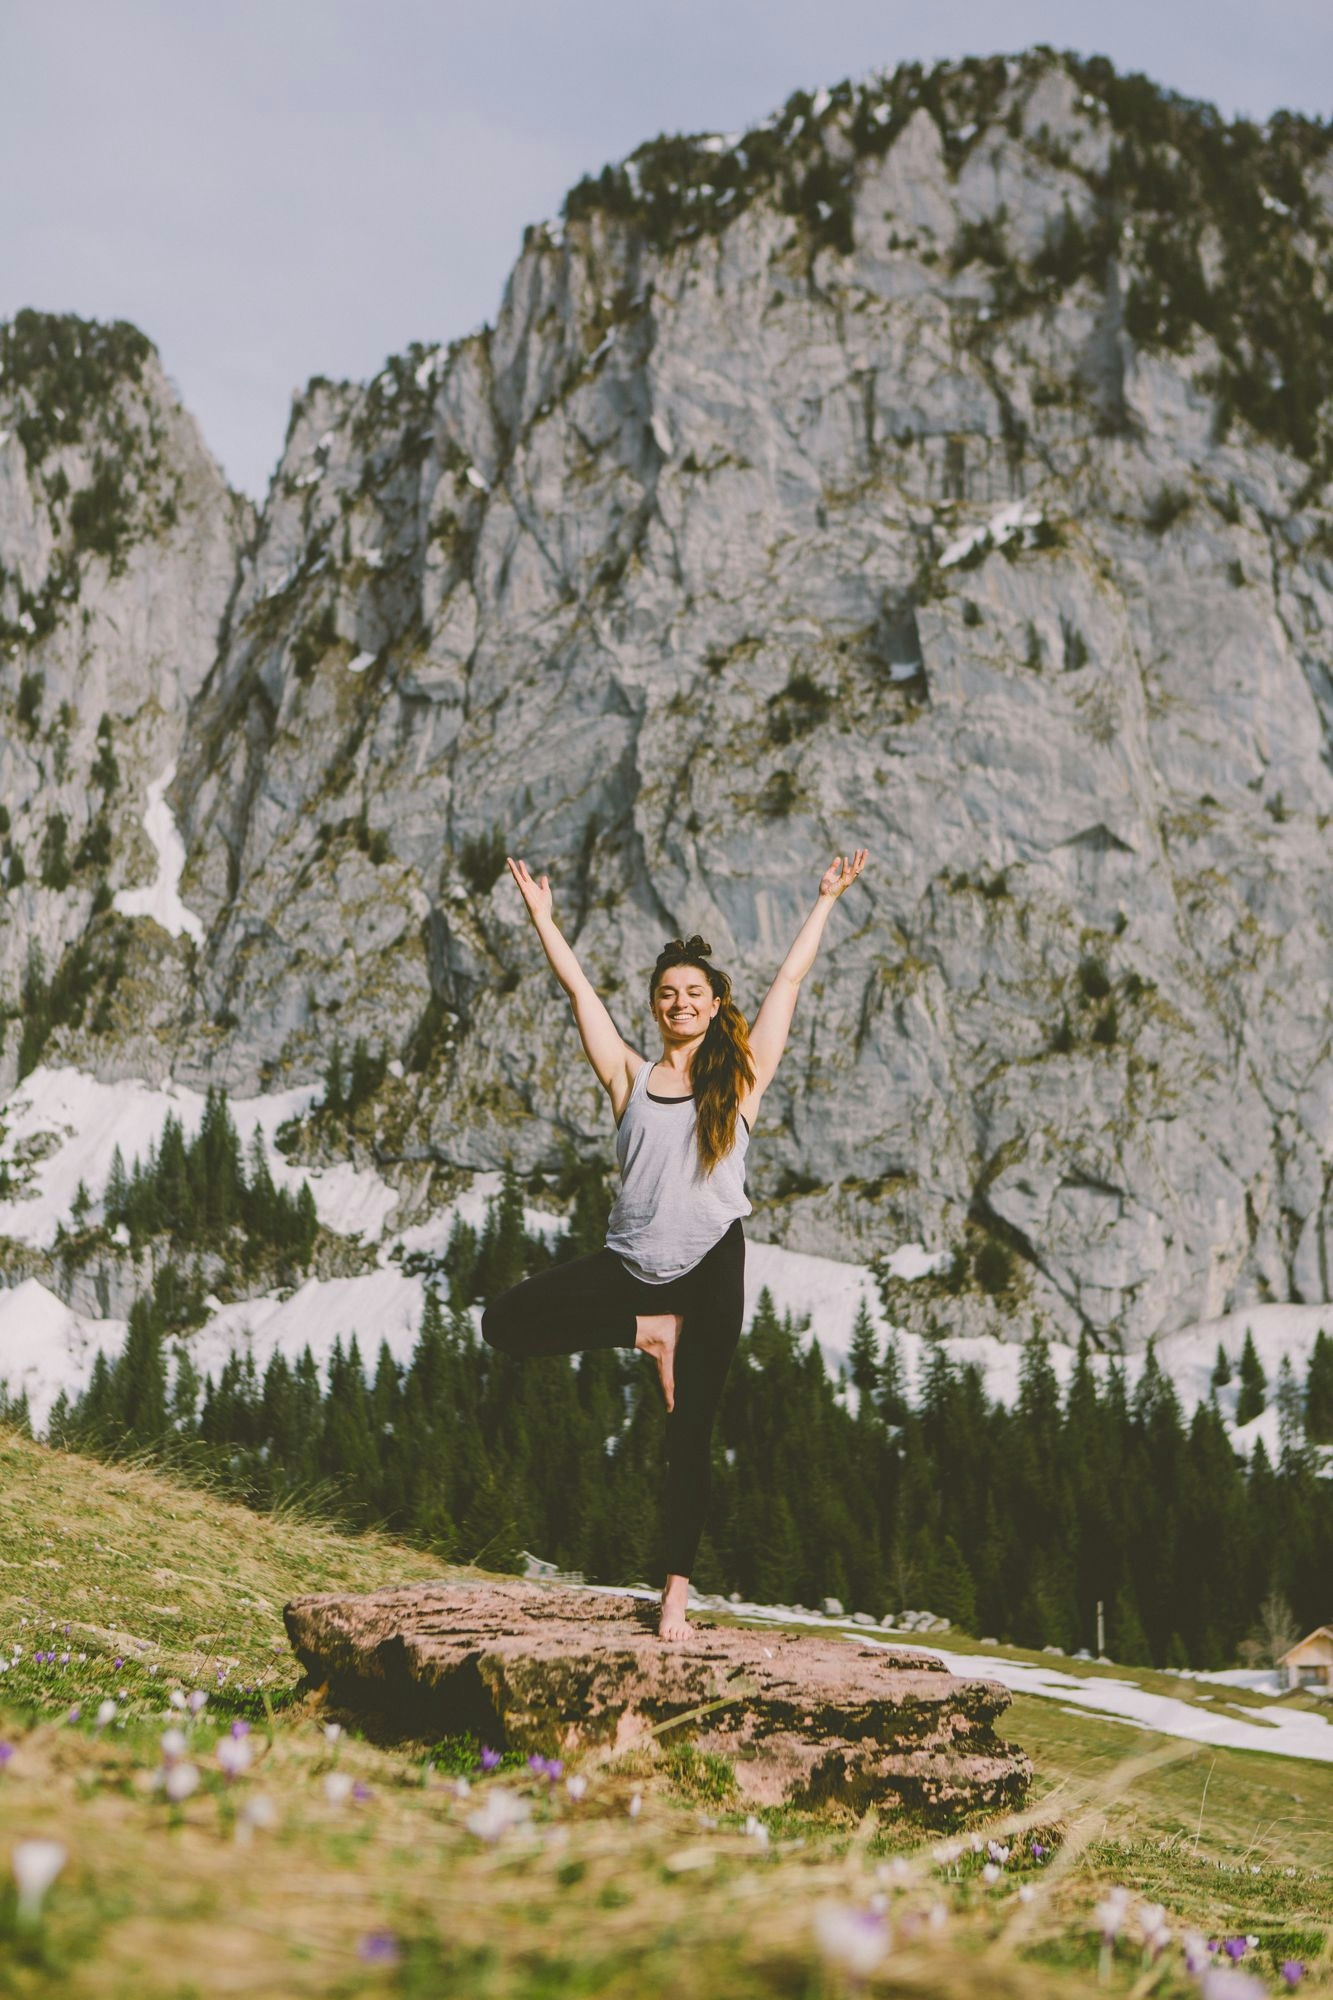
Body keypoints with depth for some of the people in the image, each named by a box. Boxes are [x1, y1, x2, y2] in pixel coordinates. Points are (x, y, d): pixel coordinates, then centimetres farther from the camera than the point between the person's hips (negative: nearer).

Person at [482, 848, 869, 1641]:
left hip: (710, 1266, -2)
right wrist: (542, 916, 13)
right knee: (506, 1322, -10)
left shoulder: (741, 1077, 5)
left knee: (691, 1434, -2)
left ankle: (678, 1589, 3)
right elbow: (581, 989, 11)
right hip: (632, 1262, 2)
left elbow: (789, 981, 11)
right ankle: (651, 1332, 2)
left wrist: (827, 902, 17)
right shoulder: (630, 1077, 8)